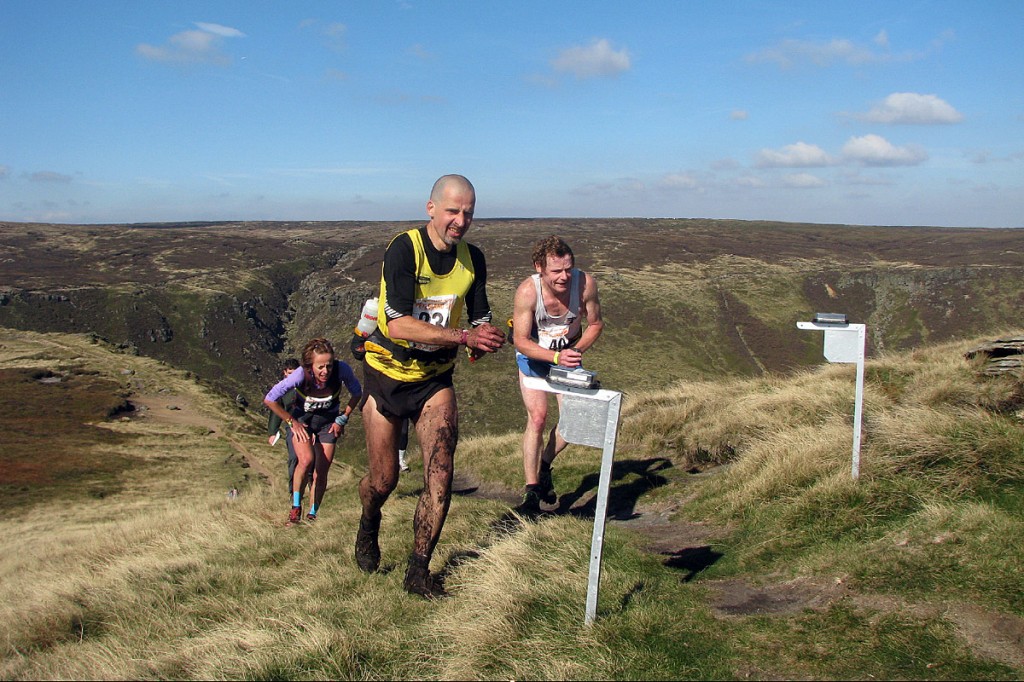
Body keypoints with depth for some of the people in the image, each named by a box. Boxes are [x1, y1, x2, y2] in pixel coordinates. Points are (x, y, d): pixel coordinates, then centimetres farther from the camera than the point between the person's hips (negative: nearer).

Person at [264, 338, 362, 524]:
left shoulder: (341, 370, -29)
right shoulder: (301, 375, -32)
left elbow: (357, 393, -7)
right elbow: (269, 400, -21)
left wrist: (342, 419, -7)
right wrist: (292, 422, -15)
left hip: (328, 423, 2)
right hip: (301, 420, -2)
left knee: (321, 474, 0)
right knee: (306, 460, -27)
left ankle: (312, 515, 18)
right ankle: (296, 506, -9)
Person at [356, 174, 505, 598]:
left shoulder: (472, 259, -2)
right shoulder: (404, 250, -19)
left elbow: (480, 319, 7)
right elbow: (398, 324, -30)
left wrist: (484, 340, -17)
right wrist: (464, 336, -34)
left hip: (435, 379, 3)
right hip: (388, 376, -3)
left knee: (440, 473, -12)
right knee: (383, 480, 8)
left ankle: (418, 572, 4)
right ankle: (369, 525, 44)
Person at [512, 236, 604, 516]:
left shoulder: (586, 283, -26)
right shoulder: (527, 291, -32)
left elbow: (595, 323, -8)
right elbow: (521, 341, -25)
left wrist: (576, 351, -23)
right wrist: (556, 357, -38)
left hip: (570, 351, 3)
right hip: (533, 353, -3)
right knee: (537, 417, -14)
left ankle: (544, 465, 24)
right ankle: (531, 491, -3)